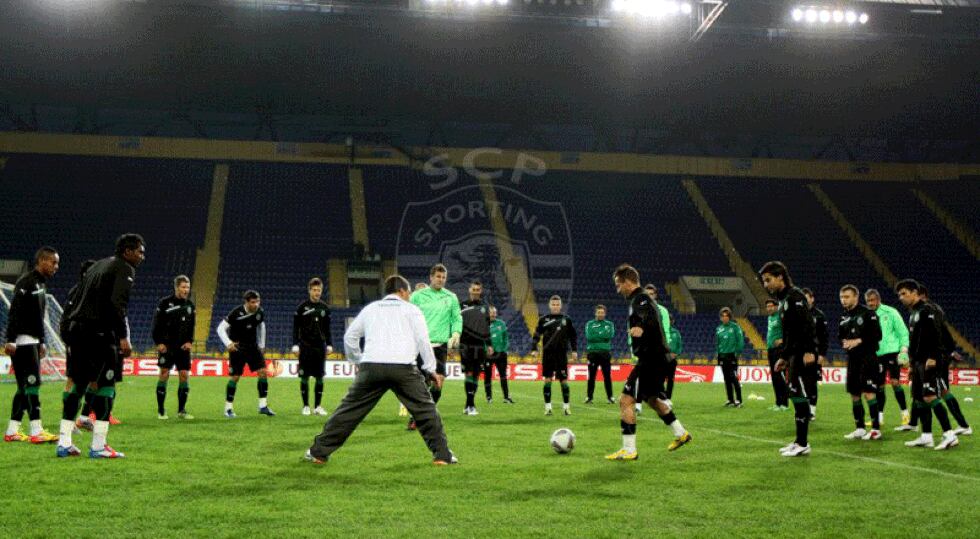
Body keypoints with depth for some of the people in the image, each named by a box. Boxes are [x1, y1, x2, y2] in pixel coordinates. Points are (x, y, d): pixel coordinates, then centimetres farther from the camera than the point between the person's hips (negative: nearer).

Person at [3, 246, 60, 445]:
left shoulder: (41, 284, 18)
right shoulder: (27, 282, -13)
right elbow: (14, 312, -19)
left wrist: (42, 342, 23)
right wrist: (10, 340, -24)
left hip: (33, 341, 10)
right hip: (22, 341, -10)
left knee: (24, 387, 9)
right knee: (32, 383, -12)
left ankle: (12, 431, 13)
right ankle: (36, 432, -13)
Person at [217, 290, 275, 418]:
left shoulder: (260, 313, -4)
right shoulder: (236, 313, -19)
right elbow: (221, 328, -16)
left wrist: (261, 345, 19)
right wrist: (228, 343, -29)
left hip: (253, 346, 4)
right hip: (237, 348, -4)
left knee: (263, 372, -7)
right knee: (235, 377, -4)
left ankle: (263, 406, 0)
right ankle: (228, 408, 9)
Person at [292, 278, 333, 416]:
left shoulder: (325, 308, 9)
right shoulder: (302, 307, 0)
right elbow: (296, 327, 0)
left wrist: (329, 344, 6)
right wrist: (295, 344, -7)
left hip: (320, 346, 3)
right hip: (305, 346, -3)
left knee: (319, 377, 2)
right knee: (304, 377, -2)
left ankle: (318, 406, 9)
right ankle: (305, 406, 7)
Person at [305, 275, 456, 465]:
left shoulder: (370, 308, 24)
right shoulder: (411, 309, 15)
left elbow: (350, 336, 25)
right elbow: (423, 340, 6)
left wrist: (357, 361, 37)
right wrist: (431, 369, 12)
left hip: (371, 366, 2)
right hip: (403, 366, -2)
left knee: (349, 410, 10)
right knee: (426, 410, 9)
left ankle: (318, 452, 12)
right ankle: (442, 455, 5)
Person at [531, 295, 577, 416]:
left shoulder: (566, 320, 7)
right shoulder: (543, 320, 5)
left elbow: (573, 336, 11)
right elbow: (536, 335, 3)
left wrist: (574, 350, 2)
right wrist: (534, 349, -8)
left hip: (562, 354, 0)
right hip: (547, 354, 0)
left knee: (564, 380, 0)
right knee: (547, 380, 0)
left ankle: (566, 406, 11)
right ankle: (548, 407, 7)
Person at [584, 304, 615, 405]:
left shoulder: (609, 324, 10)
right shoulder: (589, 324, 7)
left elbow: (610, 335, -9)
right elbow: (589, 336, -9)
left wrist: (596, 335, -8)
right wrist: (603, 335, -8)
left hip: (605, 352, 1)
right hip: (593, 352, -1)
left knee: (607, 376, 0)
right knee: (591, 376, 0)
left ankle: (610, 397, 6)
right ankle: (589, 397, 5)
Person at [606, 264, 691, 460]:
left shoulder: (640, 299, -14)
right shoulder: (639, 300, 17)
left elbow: (650, 316, -35)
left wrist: (641, 328, -48)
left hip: (650, 360, -11)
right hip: (657, 358, 11)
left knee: (626, 400, -11)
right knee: (652, 399, 28)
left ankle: (629, 450, -10)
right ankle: (681, 434, 39)